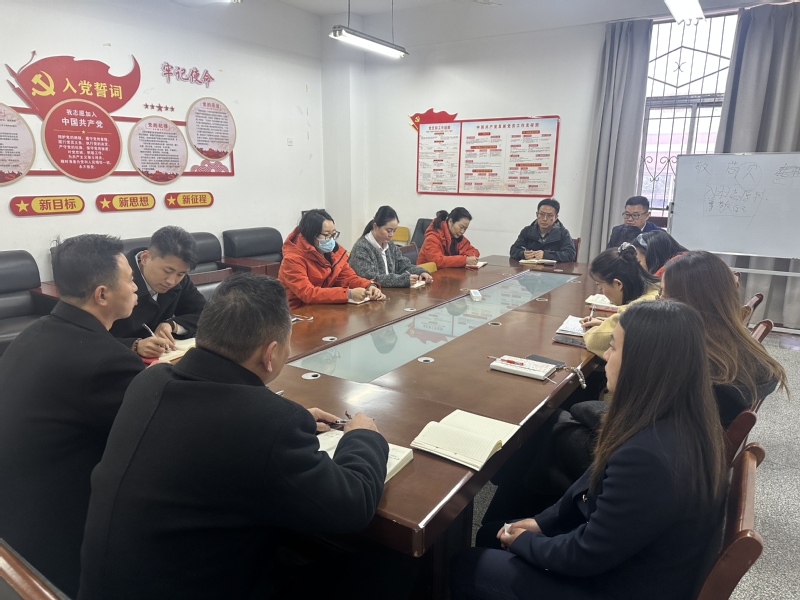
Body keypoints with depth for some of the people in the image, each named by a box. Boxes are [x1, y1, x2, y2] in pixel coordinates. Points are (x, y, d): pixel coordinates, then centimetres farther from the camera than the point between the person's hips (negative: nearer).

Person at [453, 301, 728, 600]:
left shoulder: (647, 456, -38)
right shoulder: (685, 421, -8)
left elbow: (585, 555, -25)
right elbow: (595, 483, 5)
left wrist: (523, 541, -7)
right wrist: (543, 521, 5)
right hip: (624, 560, 8)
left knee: (464, 568, 3)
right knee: (498, 529, 19)